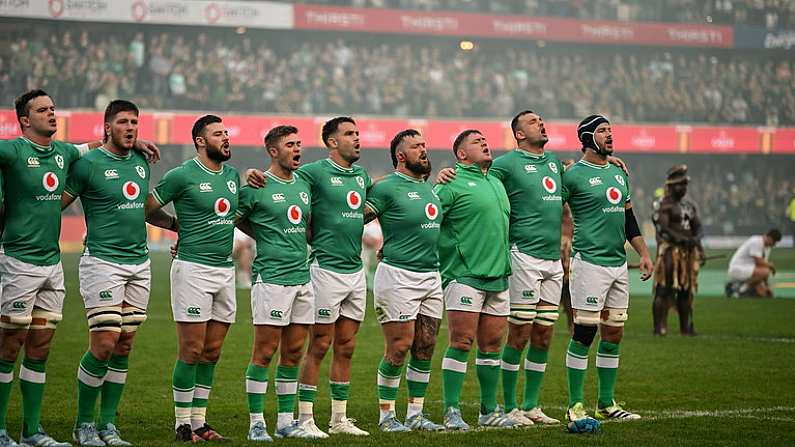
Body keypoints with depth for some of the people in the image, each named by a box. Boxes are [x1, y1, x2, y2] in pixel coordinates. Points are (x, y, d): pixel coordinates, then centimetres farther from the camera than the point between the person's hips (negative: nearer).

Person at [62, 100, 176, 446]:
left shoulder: (141, 163, 13)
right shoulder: (88, 164, -6)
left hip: (139, 263, 6)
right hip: (102, 262, -6)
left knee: (124, 347, 6)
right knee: (103, 346, -10)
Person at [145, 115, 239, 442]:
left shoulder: (232, 175, 14)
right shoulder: (183, 175, -7)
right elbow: (146, 209, -3)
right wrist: (184, 228, 5)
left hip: (226, 270, 7)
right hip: (193, 270, -7)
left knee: (212, 353, 8)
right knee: (191, 351, -5)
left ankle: (199, 421, 14)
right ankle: (183, 424, 2)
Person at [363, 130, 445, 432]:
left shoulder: (430, 188, 17)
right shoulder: (387, 188, -8)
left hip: (431, 276, 7)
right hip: (398, 276, -7)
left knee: (425, 349, 8)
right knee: (399, 347, -6)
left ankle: (415, 413, 16)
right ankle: (386, 415, 4)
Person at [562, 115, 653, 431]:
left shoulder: (619, 173, 16)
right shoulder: (574, 175, -7)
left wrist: (644, 253, 20)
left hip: (618, 264, 8)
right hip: (590, 262, -8)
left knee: (614, 334, 10)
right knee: (584, 334, -9)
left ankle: (606, 404, 19)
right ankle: (575, 408, -6)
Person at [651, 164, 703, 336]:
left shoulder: (689, 205, 19)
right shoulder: (663, 204, -4)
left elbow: (698, 227, 16)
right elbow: (663, 228, -15)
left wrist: (696, 239, -7)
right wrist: (681, 239, -25)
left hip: (689, 252, 7)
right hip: (669, 251, -7)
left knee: (687, 290, 9)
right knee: (664, 290, -10)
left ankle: (686, 326, 16)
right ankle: (659, 326, -8)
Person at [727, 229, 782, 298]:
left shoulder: (768, 247, 14)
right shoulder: (756, 241, -17)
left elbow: (763, 264, 13)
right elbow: (759, 262, -22)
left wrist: (766, 285, 6)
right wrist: (771, 265, -3)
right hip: (738, 269, -10)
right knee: (765, 272, -30)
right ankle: (744, 287, -13)